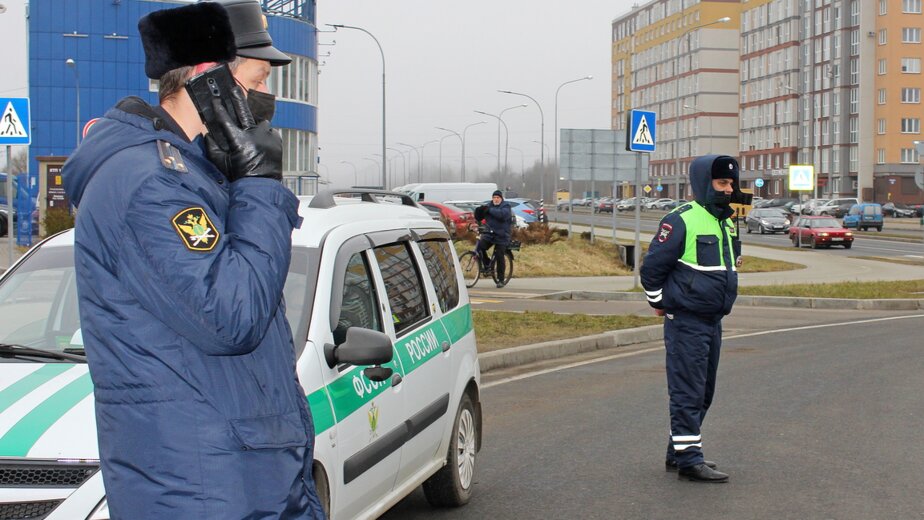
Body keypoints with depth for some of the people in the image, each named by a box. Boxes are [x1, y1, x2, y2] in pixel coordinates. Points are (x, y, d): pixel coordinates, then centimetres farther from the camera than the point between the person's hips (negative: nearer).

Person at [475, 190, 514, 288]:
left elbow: (502, 214, -25)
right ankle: (487, 264, 5)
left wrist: (490, 210, -26)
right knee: (479, 247, -19)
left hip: (501, 236, -4)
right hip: (488, 234, 4)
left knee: (499, 257, -5)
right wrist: (479, 211, -16)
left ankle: (501, 280, 6)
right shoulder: (489, 205, 12)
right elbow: (478, 218, 7)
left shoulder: (506, 206, -2)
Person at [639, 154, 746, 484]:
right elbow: (652, 267, -11)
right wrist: (661, 304, -4)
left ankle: (679, 452, 23)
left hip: (713, 321, 9)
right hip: (686, 322, -9)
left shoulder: (726, 222, 14)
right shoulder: (681, 221, -13)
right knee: (688, 392, -7)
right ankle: (689, 458, -4)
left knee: (704, 393, 13)